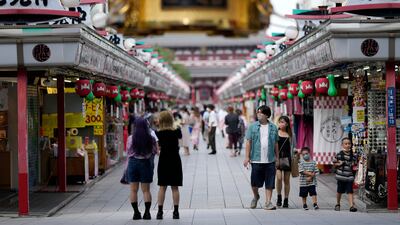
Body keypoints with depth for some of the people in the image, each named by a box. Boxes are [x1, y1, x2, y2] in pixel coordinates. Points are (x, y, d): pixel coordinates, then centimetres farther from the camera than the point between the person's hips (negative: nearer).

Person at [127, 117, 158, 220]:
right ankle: (147, 212, 3)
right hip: (146, 163, 1)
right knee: (146, 190, 8)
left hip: (133, 162, 0)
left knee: (133, 190, 8)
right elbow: (155, 151, 0)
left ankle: (136, 212, 7)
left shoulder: (131, 138, -10)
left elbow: (128, 152, -4)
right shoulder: (151, 138, -8)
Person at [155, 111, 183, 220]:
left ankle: (160, 211, 3)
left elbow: (157, 148, -5)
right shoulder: (176, 132, -6)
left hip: (163, 161, 0)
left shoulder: (158, 133, -7)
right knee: (175, 187, 4)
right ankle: (176, 212, 3)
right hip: (175, 161, 0)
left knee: (162, 187, 6)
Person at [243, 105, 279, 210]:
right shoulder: (253, 126, 2)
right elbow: (248, 142, 2)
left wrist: (276, 157, 11)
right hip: (256, 160, -1)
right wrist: (247, 157, -3)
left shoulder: (273, 128, 7)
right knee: (255, 183, 5)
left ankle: (268, 202, 6)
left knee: (269, 183, 0)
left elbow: (276, 143, 13)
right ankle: (256, 196, 32)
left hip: (270, 160, 1)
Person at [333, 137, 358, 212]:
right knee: (339, 191, 13)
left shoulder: (353, 155, 2)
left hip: (349, 176, 0)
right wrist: (339, 164, -14)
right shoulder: (339, 154, -3)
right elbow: (334, 163, 5)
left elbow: (355, 164, 14)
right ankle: (338, 204, 33)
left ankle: (351, 206, -14)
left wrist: (354, 166, -8)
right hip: (341, 176, 0)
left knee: (350, 191, -9)